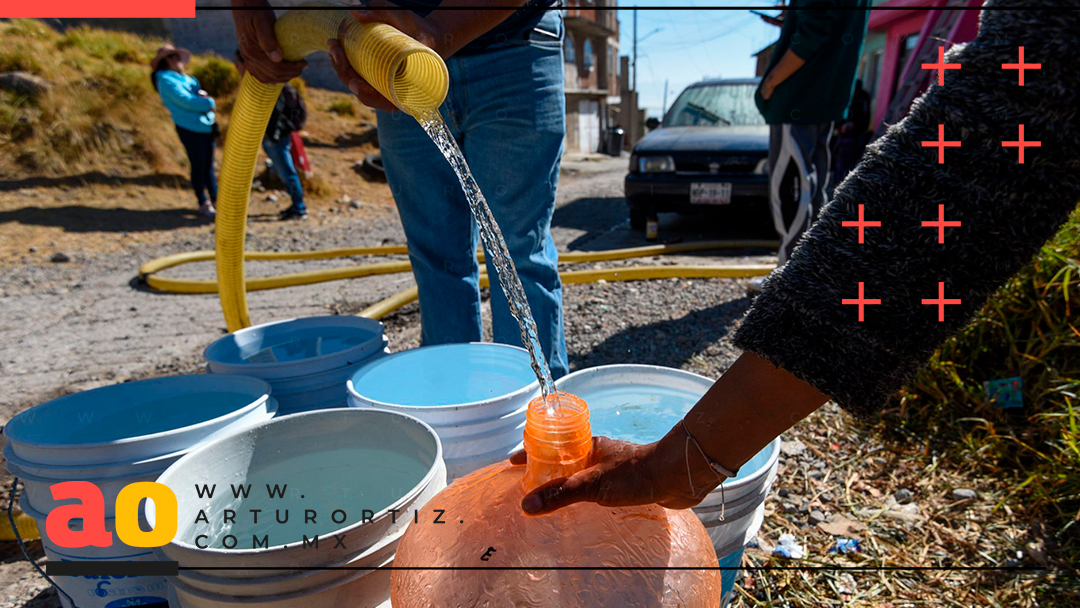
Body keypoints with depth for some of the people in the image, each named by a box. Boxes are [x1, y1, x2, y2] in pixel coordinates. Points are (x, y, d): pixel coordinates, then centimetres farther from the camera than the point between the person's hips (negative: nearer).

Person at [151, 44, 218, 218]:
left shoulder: (184, 78, 19)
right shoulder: (167, 81, -8)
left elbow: (200, 93, 14)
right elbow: (187, 101, -19)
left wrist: (203, 95, -9)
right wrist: (208, 102, -7)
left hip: (206, 127, 8)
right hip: (190, 129, -8)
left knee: (209, 165, 12)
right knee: (198, 166, 0)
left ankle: (215, 198, 20)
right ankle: (203, 203, 9)